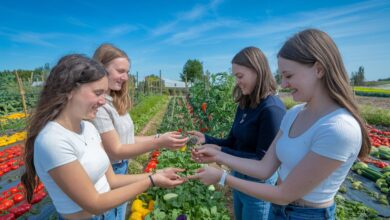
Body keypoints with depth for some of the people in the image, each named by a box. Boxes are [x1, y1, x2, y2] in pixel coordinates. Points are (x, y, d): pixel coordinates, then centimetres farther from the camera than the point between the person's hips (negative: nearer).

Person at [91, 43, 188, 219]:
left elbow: (125, 139, 3)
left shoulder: (115, 102, 2)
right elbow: (116, 151, -22)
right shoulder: (97, 105, -24)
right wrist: (158, 143, -29)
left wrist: (158, 137, -5)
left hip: (122, 171, 8)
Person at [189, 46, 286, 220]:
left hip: (260, 184, -7)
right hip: (239, 178, 7)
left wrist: (221, 152, -25)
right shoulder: (245, 104, 0)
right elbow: (233, 142, 3)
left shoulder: (272, 109, -25)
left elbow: (264, 160, -23)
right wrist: (206, 139, -12)